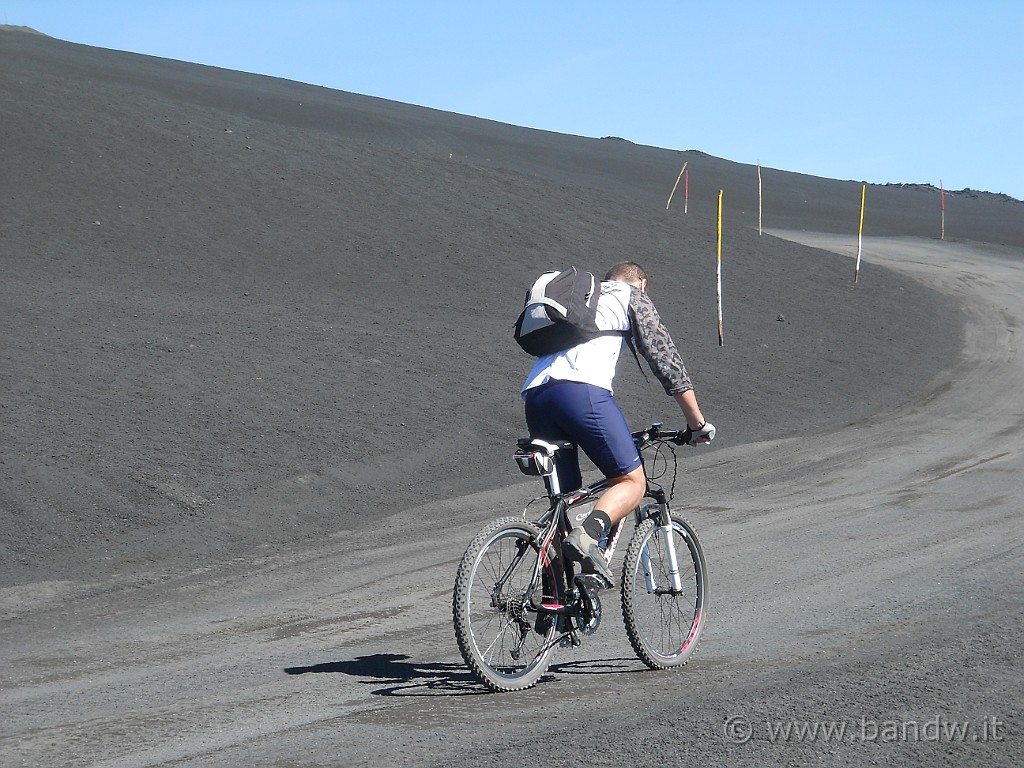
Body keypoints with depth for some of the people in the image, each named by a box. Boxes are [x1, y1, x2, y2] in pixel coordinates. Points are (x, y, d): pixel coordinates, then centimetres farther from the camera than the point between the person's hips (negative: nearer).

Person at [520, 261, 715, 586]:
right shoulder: (633, 296, 21)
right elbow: (665, 358, 16)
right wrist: (698, 423, 21)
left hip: (534, 393, 6)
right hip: (581, 391, -6)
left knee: (565, 495, 16)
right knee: (632, 482, 3)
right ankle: (587, 535, -25)